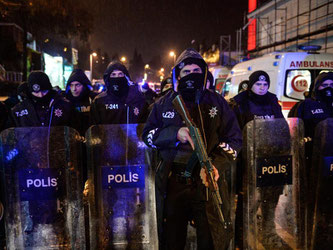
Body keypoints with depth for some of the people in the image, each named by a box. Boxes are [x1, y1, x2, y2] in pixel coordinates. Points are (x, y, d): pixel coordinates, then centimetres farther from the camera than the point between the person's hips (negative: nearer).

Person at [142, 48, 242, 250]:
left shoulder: (216, 102, 5)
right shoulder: (164, 103, 8)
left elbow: (234, 137, 3)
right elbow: (148, 134, 5)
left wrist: (217, 165, -14)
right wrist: (176, 134, -14)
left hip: (207, 182, -1)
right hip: (172, 184, 1)